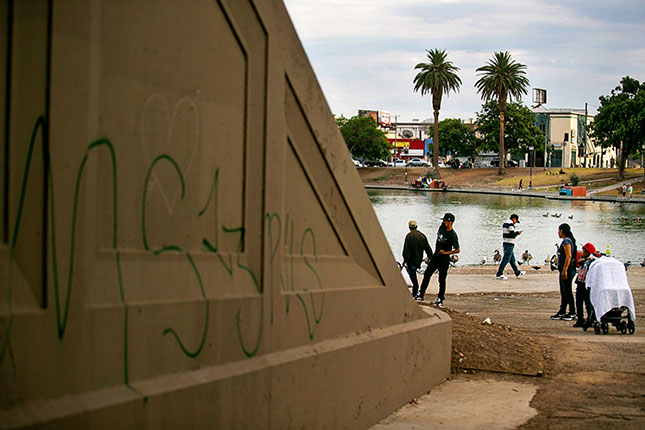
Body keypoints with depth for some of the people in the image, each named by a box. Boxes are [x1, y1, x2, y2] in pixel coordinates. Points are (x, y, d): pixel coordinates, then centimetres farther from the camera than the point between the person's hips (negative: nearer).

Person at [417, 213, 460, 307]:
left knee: (442, 279, -1)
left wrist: (446, 253, -21)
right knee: (427, 274, 9)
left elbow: (457, 250, -16)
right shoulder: (441, 228, 2)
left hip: (444, 259, -7)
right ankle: (421, 294, 18)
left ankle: (440, 299, 8)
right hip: (436, 256, 7)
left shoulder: (453, 235, -18)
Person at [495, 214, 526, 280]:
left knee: (512, 259, 17)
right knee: (506, 259, -8)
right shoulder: (511, 224, -14)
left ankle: (517, 273, 27)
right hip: (509, 243, -10)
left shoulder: (505, 223, 16)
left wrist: (515, 232, 13)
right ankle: (499, 274, -9)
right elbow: (512, 235, -20)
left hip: (505, 243, 10)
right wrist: (517, 233, -2)